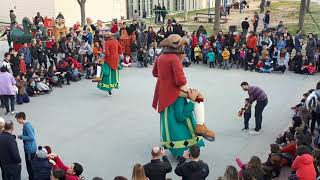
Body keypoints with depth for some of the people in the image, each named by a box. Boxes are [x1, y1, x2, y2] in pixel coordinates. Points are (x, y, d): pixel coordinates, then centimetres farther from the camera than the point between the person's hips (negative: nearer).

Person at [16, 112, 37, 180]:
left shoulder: (27, 126, -23)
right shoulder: (27, 124, 7)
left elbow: (32, 137, -26)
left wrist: (21, 137, -18)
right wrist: (21, 136, 8)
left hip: (30, 149, -10)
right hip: (29, 148, 10)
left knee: (30, 166, 3)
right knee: (31, 165, 21)